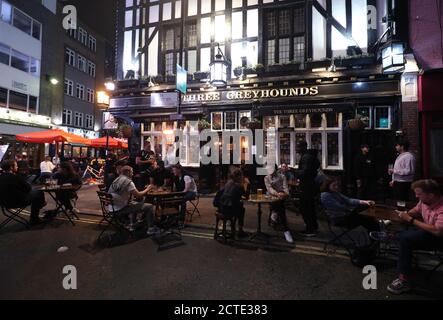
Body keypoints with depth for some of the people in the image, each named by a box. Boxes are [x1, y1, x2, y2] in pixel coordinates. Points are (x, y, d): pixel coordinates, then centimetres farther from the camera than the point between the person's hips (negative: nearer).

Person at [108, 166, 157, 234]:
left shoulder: (116, 180, 10)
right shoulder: (128, 181, -15)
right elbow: (138, 195, -16)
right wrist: (147, 189, -1)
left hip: (112, 209, 9)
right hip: (121, 210, -9)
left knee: (134, 203, 35)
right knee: (150, 207, -4)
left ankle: (132, 225, 34)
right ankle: (151, 229, 5)